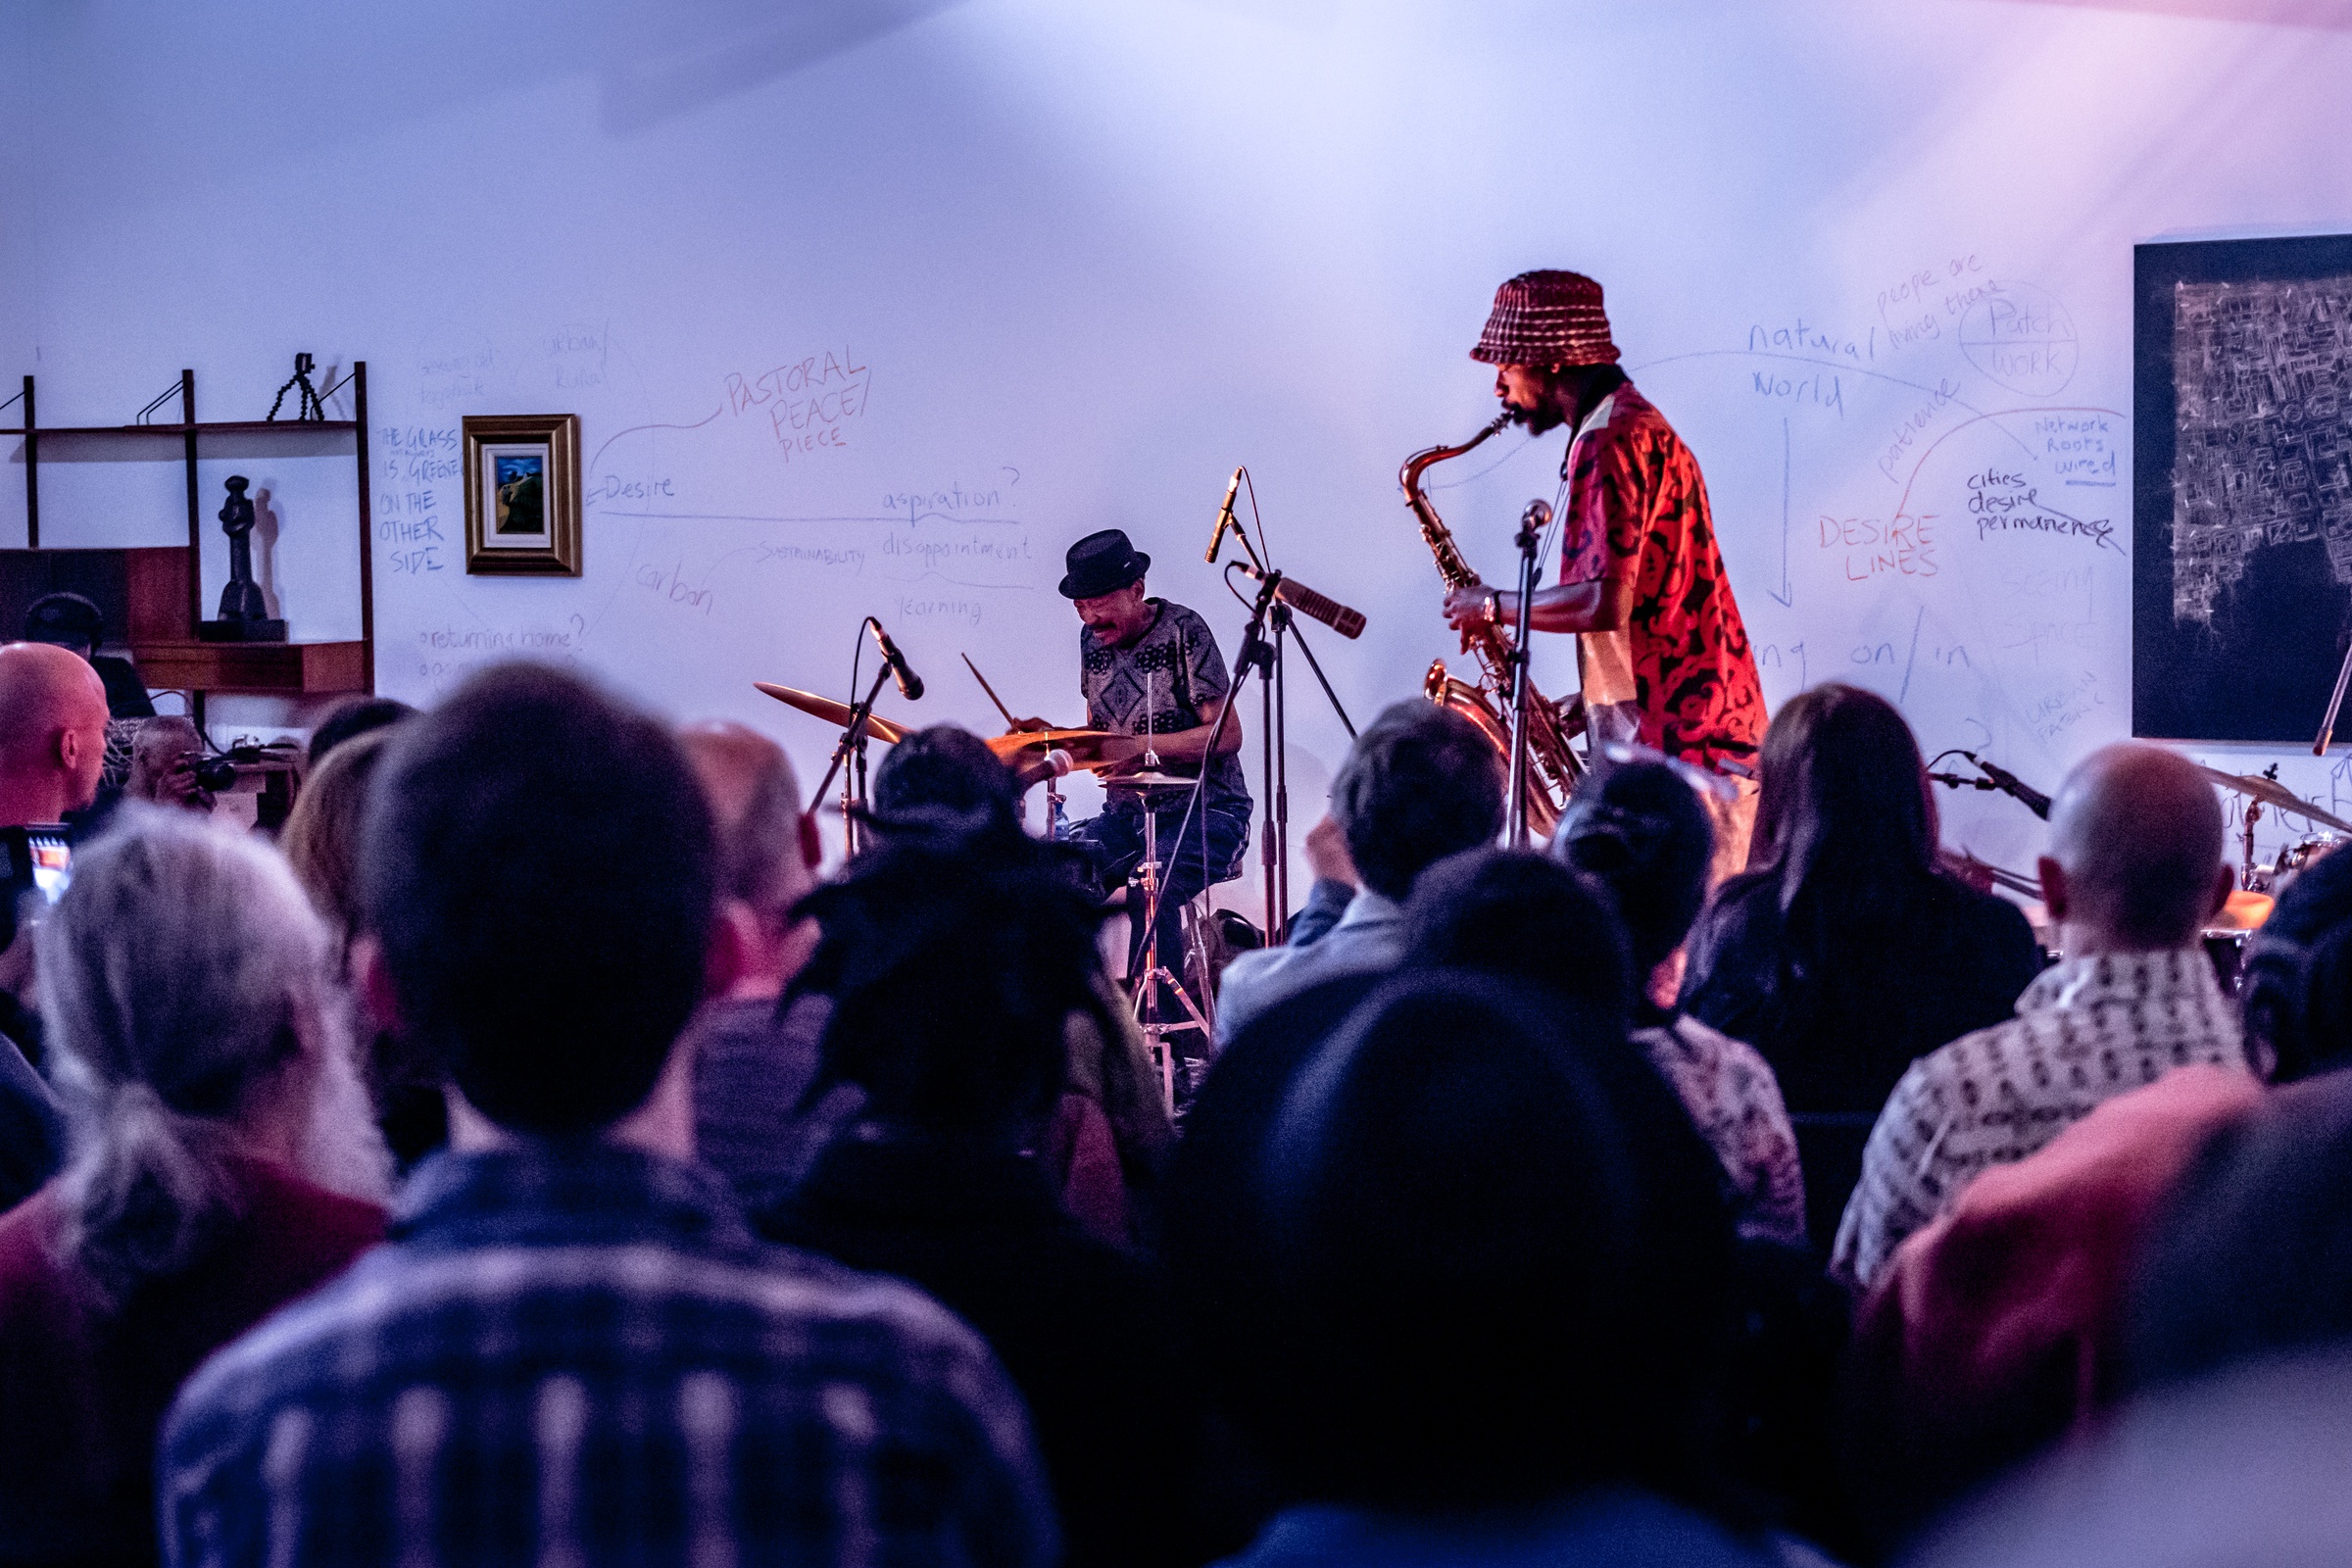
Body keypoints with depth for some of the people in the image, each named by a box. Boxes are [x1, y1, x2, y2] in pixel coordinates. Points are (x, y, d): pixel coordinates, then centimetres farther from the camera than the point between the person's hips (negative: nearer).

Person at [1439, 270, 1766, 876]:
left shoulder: (1609, 442, -14)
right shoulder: (1638, 424, 20)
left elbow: (1606, 602, -23)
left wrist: (1496, 607, -8)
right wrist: (1591, 700, 16)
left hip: (1675, 744, -11)